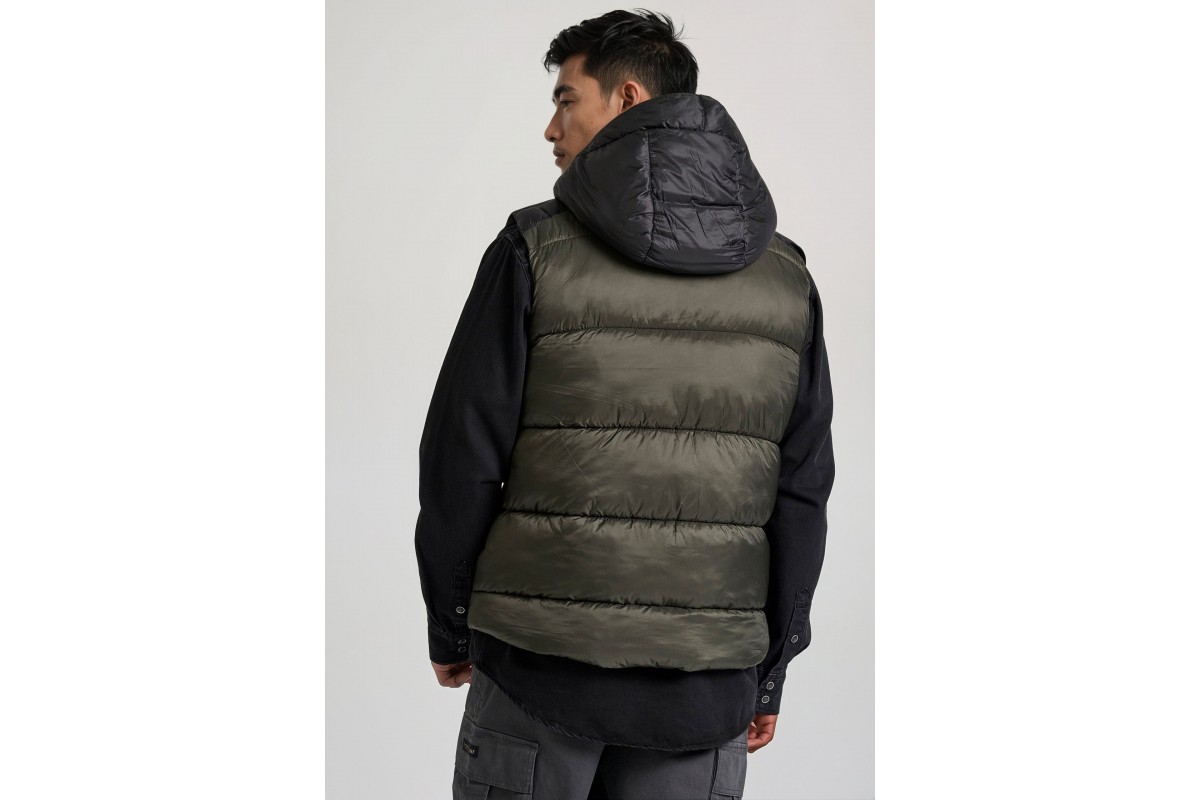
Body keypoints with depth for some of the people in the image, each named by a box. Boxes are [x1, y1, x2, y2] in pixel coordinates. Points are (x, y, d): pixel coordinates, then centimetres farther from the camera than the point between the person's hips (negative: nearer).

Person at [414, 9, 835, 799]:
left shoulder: (536, 249, -6)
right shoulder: (787, 276, 3)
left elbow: (462, 455, -5)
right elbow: (803, 491, 4)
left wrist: (448, 626, 8)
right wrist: (772, 669, 11)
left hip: (539, 665, -2)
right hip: (705, 686, 3)